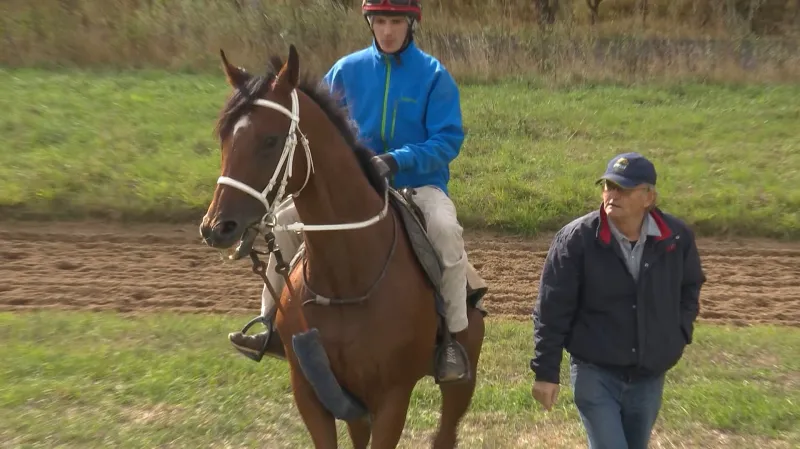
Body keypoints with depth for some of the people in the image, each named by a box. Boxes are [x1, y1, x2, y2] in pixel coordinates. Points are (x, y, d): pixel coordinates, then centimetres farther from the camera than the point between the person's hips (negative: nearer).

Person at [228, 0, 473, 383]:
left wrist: (397, 160, -26)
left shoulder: (433, 75, -8)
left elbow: (449, 140, -13)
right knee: (287, 219, -6)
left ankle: (456, 337, -19)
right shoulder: (349, 69, 1)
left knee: (445, 228, -36)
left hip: (420, 185, -3)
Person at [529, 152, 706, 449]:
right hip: (595, 373, -4)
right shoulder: (576, 238, -17)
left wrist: (680, 332, 4)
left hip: (650, 375, 4)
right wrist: (546, 372, -10)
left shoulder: (677, 237, -6)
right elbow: (551, 310, -12)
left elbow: (690, 285, 15)